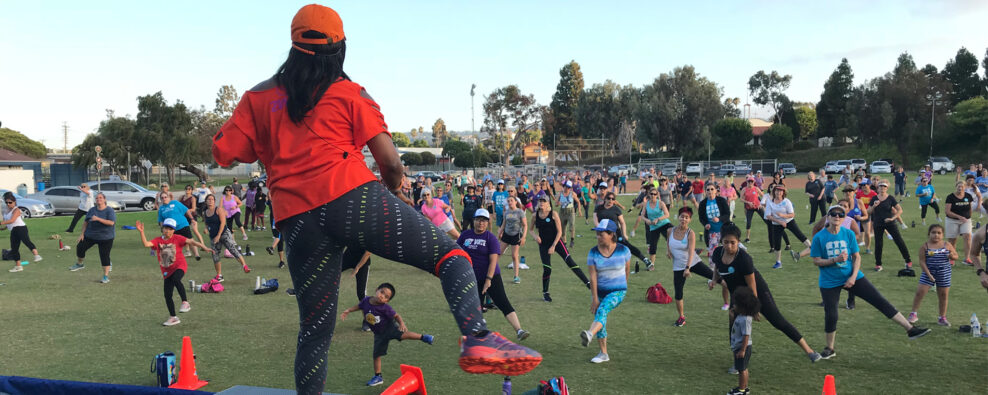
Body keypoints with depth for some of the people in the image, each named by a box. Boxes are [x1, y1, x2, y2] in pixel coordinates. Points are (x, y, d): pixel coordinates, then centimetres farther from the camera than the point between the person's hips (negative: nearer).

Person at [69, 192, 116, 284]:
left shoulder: (109, 211, -10)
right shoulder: (92, 210, 5)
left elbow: (111, 222, -23)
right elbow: (86, 222, 10)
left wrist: (98, 219, -29)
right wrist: (82, 234, 4)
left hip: (105, 238, -5)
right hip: (90, 235, 5)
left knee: (104, 256, -7)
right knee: (80, 248, 2)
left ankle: (106, 276, 1)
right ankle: (80, 264, 31)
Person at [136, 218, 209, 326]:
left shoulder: (177, 238, -4)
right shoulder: (158, 241, 3)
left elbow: (190, 241, -14)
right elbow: (146, 244, -13)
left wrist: (203, 247, -25)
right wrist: (141, 232, -26)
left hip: (179, 266, -4)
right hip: (167, 271, 4)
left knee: (176, 279, -37)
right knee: (167, 295, 5)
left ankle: (185, 302, -23)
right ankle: (173, 317, 21)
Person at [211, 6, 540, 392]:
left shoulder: (258, 96, 18)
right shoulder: (349, 93, 10)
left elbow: (222, 153, 12)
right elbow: (391, 162, 2)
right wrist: (391, 193, 22)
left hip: (296, 221, 4)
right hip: (351, 197, -4)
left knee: (314, 329, 15)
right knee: (450, 254, 2)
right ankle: (476, 337, -21)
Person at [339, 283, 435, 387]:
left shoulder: (385, 308, -23)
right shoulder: (366, 300, -12)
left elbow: (396, 316, -15)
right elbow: (359, 306, 11)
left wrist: (402, 323, -34)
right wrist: (348, 311, 5)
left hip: (390, 327, -5)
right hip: (379, 334, 5)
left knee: (403, 335, -34)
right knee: (376, 355, 8)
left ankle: (423, 337, -19)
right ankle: (378, 377, 22)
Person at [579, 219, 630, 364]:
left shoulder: (623, 250, -8)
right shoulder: (593, 252, -5)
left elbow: (627, 268, 10)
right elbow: (593, 276, -10)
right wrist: (594, 298, -14)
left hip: (617, 290, -3)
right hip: (599, 291, 3)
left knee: (602, 310, -29)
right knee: (600, 319, 6)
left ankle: (589, 335, -53)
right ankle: (603, 354, 19)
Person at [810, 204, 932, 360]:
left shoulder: (849, 234, -4)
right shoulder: (819, 237, -10)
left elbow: (857, 257, 1)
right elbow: (816, 261, -7)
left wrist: (853, 276, -12)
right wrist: (835, 260, -22)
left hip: (851, 276, 2)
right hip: (829, 282, -2)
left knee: (880, 301, -4)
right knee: (830, 316, -1)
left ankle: (910, 329, 3)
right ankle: (829, 349, 19)